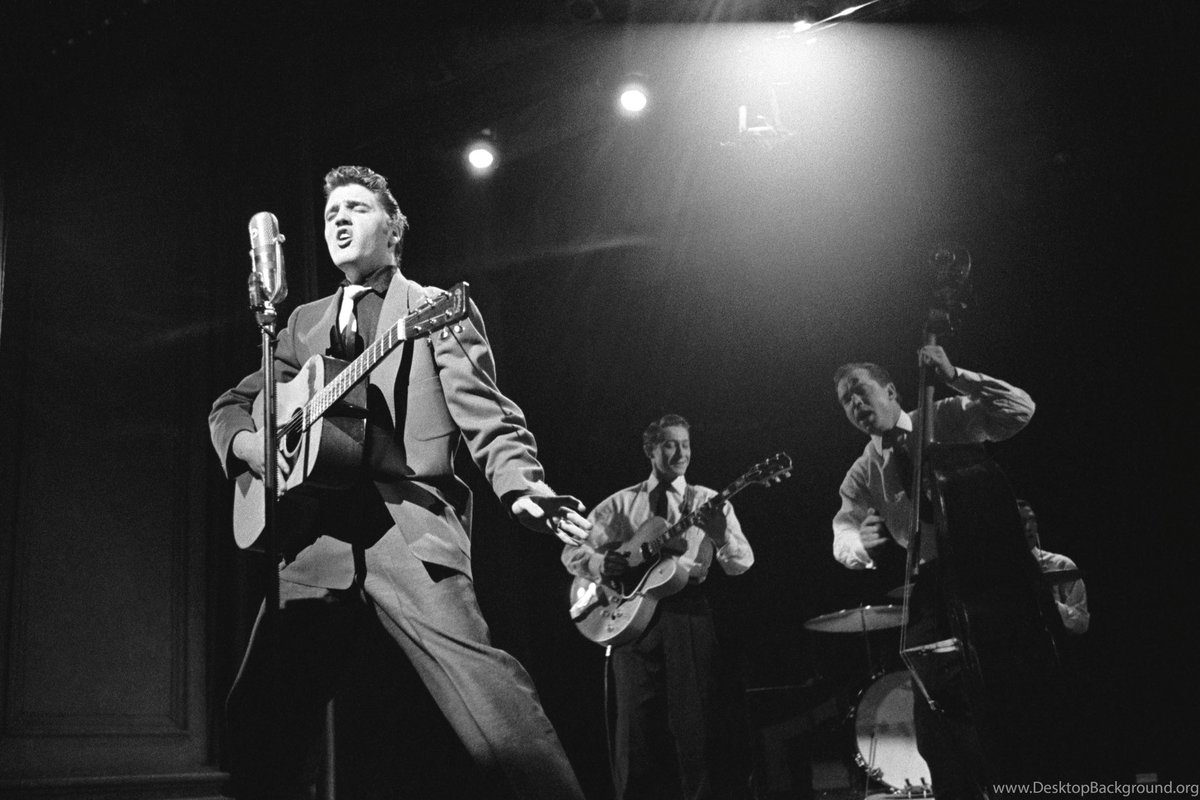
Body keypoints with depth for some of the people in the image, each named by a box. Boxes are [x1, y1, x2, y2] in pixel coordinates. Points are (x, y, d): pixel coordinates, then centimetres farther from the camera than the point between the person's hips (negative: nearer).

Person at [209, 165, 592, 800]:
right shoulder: (305, 324, 23)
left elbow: (487, 417, -1)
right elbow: (230, 406, 26)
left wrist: (522, 490, -20)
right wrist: (249, 444, 1)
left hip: (409, 524, -5)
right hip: (316, 536, 5)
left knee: (485, 689, -20)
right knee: (259, 710, 1)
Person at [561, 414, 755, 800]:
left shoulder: (709, 502, 11)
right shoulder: (621, 504, 12)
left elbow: (741, 565, 1)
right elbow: (572, 551, 12)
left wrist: (721, 535, -21)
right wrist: (598, 563, -11)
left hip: (688, 611, 0)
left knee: (697, 717, -5)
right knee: (637, 719, -1)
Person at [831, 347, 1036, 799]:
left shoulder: (949, 418, 6)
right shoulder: (862, 475, 13)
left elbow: (1020, 409, -6)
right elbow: (843, 536, 1)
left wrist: (954, 378, -14)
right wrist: (860, 546, -23)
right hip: (932, 585, 3)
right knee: (936, 714, -4)